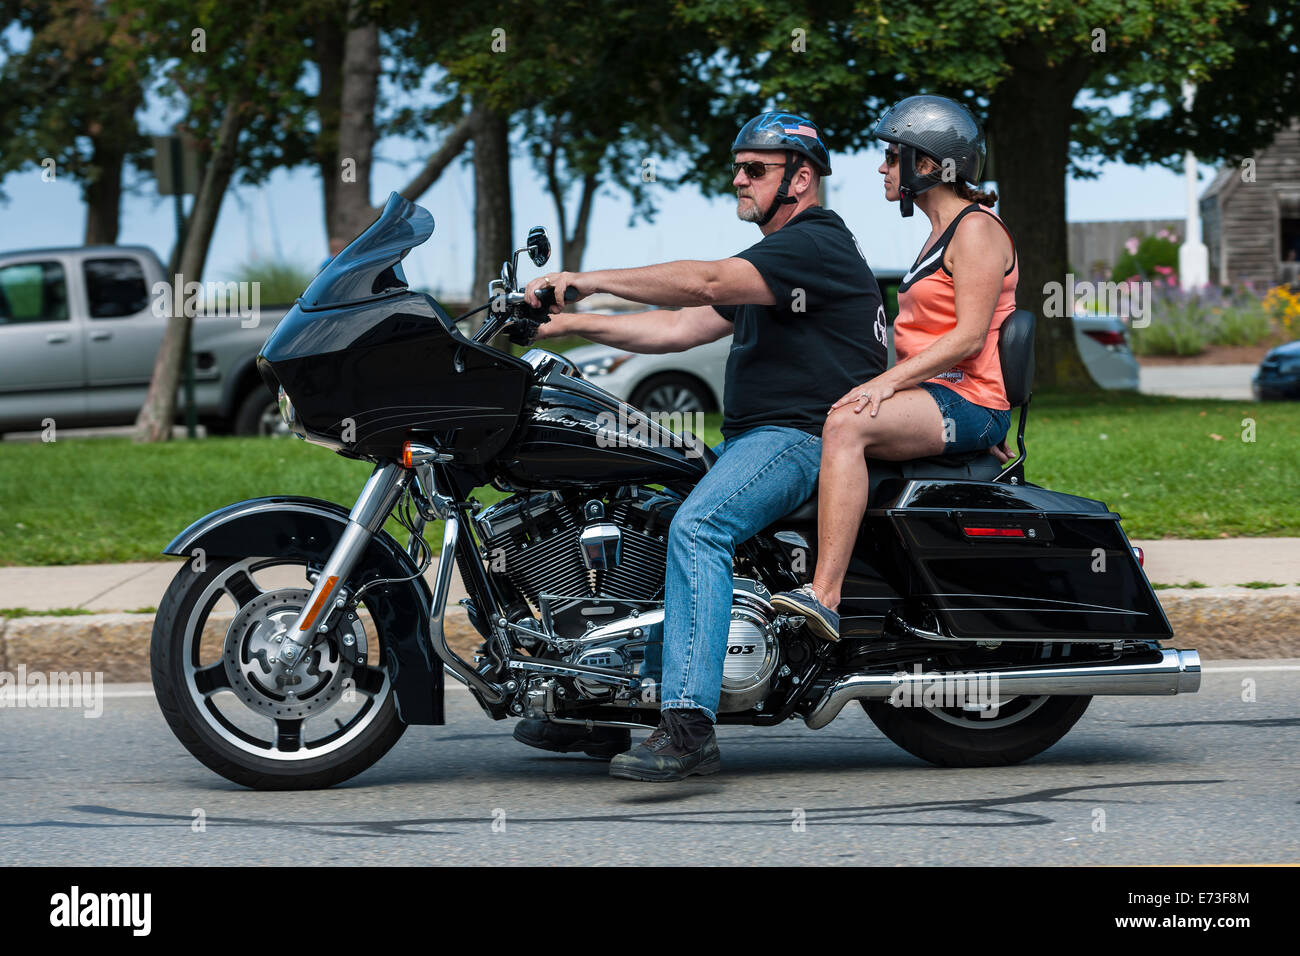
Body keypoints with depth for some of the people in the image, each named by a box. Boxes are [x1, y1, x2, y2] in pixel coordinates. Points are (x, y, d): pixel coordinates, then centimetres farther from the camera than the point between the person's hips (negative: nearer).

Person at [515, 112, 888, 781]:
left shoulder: (816, 243, -10)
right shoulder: (771, 258, 24)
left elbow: (704, 282, -23)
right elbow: (681, 328, 21)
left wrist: (590, 280, -22)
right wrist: (574, 322, 13)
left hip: (804, 437, -11)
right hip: (750, 440, 11)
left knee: (696, 527, -33)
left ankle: (687, 726, -42)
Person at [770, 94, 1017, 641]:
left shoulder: (977, 229, -7)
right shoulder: (942, 233, 23)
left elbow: (970, 336, -17)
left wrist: (886, 383, -23)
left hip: (966, 401, -10)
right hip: (931, 398, 10)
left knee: (846, 425, -33)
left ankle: (825, 596, -42)